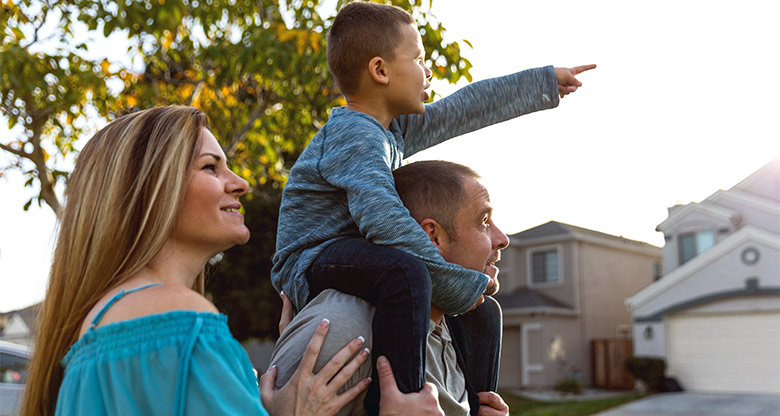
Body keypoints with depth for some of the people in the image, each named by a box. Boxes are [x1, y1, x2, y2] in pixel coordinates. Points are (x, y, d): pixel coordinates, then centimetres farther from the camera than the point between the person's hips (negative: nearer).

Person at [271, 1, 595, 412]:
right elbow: (383, 219, -34)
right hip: (312, 266, -10)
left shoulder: (393, 129, 11)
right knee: (405, 271, -41)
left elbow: (466, 108, 19)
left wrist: (547, 81, 26)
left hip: (354, 260, 10)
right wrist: (464, 286, -28)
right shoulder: (356, 136, -19)